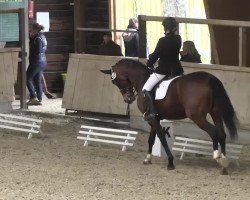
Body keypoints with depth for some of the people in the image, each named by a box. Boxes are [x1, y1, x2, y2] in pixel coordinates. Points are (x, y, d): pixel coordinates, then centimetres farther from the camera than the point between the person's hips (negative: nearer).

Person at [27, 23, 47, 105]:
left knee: (28, 78, -1)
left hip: (37, 61, -10)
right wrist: (31, 37, 8)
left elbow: (38, 51, -22)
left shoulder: (38, 38, -17)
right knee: (38, 80, 11)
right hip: (43, 61, 10)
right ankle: (39, 99, 10)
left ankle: (33, 97, -7)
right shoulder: (42, 37, 13)